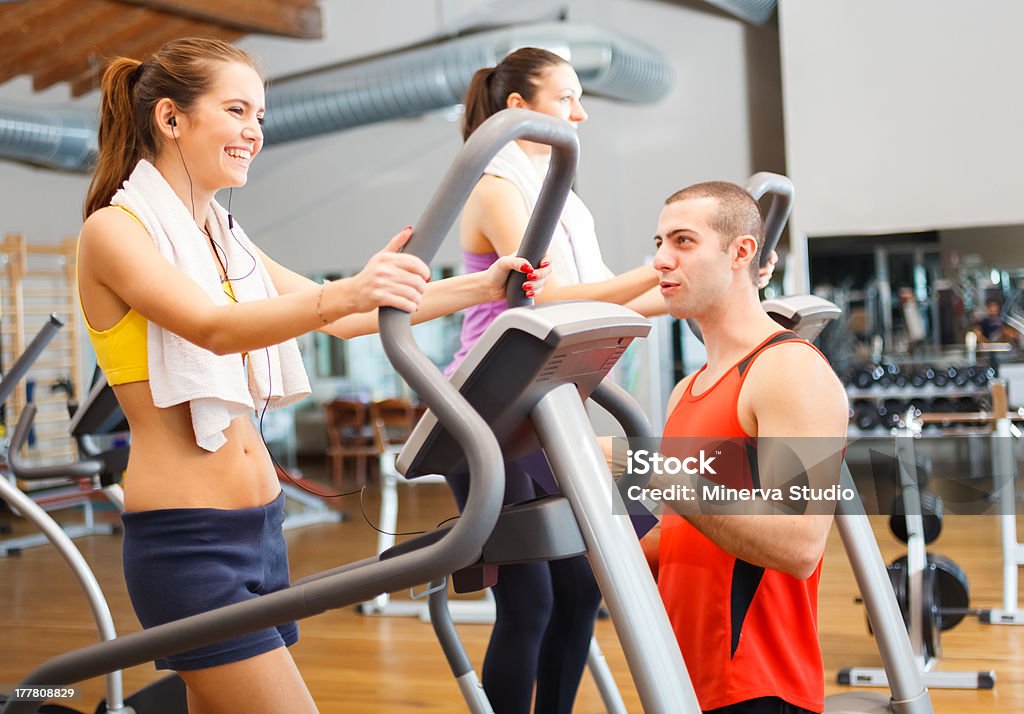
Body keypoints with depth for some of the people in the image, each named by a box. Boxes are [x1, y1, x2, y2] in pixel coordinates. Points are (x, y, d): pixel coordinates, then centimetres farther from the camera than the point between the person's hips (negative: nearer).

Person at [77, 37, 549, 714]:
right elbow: (213, 327, -25)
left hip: (259, 525, 8)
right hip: (185, 535, -8)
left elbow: (341, 319, 13)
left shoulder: (225, 239, 16)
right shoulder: (114, 229, -8)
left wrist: (478, 288, 3)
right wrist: (340, 295, -42)